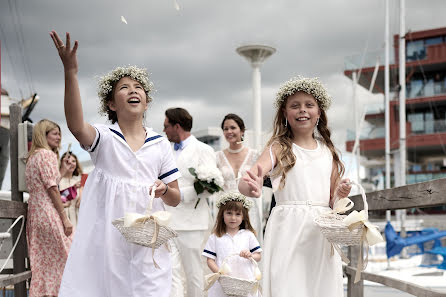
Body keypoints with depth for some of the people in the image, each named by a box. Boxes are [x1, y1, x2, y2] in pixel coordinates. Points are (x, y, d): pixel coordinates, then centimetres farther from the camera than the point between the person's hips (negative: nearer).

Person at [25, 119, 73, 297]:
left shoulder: (32, 156, 20)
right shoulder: (46, 154, -7)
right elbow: (51, 187, -14)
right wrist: (65, 217, -14)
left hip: (34, 213, 9)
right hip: (49, 212, -9)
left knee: (41, 263, 8)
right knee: (62, 258, -4)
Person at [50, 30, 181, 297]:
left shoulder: (160, 143, 8)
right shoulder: (104, 138, -1)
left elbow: (175, 199, 13)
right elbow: (76, 126, -26)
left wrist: (164, 190, -11)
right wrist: (70, 72, -33)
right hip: (107, 237, -2)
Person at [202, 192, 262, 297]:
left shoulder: (248, 235, 9)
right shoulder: (215, 237, 6)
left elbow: (259, 256, 10)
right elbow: (210, 260, 3)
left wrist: (250, 256, -11)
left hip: (245, 282, 0)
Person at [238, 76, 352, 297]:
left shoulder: (328, 151, 14)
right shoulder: (279, 148, 1)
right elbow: (245, 182, -15)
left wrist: (341, 194, -3)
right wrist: (252, 187, -39)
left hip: (321, 232, 4)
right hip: (288, 230, -4)